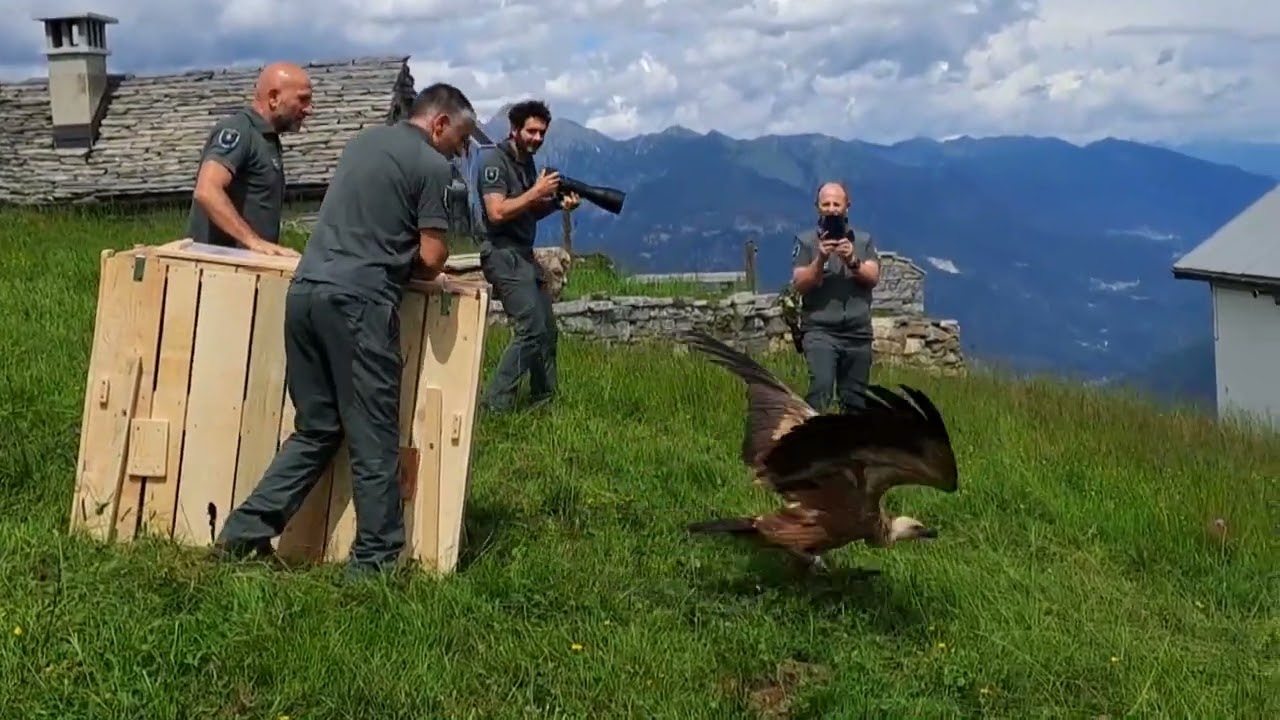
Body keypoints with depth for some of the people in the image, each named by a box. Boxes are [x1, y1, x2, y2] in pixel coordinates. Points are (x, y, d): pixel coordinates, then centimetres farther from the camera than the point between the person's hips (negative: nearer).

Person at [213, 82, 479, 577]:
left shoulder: (364, 140, 21)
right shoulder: (433, 165, -1)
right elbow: (431, 259, -4)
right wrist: (414, 270, 17)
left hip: (306, 290, 7)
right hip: (358, 301, -7)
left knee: (315, 429, 15)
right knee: (374, 438, 1)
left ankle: (246, 532, 11)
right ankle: (376, 559, 5)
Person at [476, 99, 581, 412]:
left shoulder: (527, 163, 14)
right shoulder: (495, 162, -13)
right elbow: (497, 212, -23)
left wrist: (557, 202, 0)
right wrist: (537, 191, -20)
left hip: (525, 255, 10)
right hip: (503, 255, -10)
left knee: (547, 330, 13)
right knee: (532, 330, -15)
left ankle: (544, 401, 23)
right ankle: (495, 403, -10)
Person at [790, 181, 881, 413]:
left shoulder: (863, 240, 11)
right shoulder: (806, 241, 3)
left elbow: (873, 278, -2)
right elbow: (799, 285, -6)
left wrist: (852, 260, -20)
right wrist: (821, 259, -20)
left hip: (858, 333, 3)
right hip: (820, 331, -3)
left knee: (854, 401, 8)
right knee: (821, 388, -24)